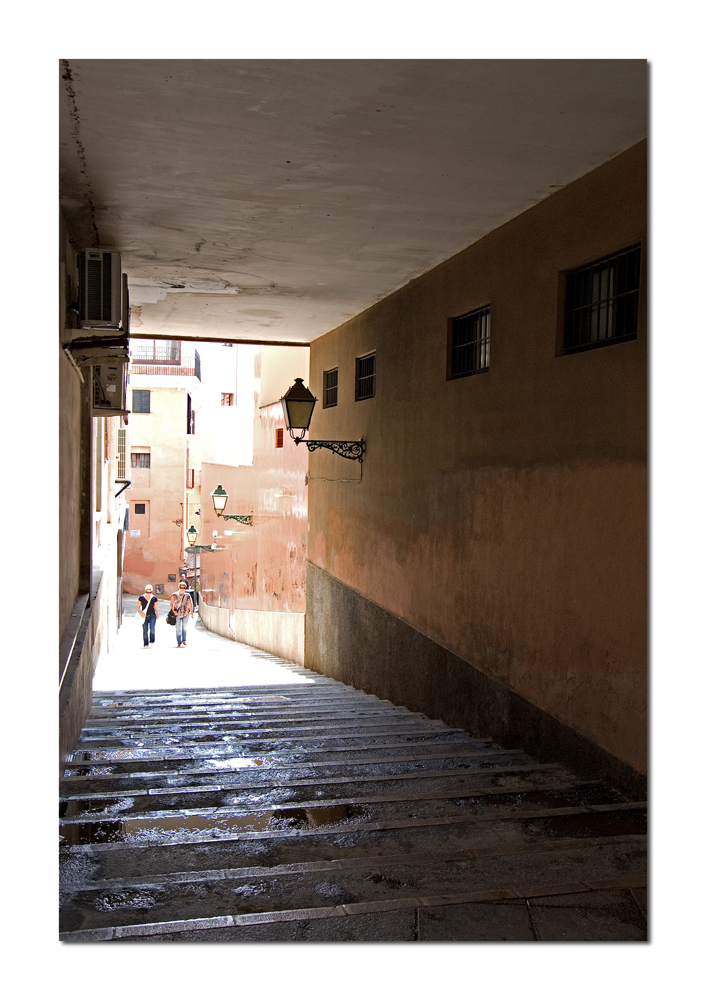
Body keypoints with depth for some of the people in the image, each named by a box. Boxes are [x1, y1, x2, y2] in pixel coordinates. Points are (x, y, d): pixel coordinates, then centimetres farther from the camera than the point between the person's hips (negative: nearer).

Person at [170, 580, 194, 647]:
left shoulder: (187, 596, 1)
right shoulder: (174, 595, -1)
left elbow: (190, 605, 5)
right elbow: (171, 604, 3)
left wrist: (192, 613, 4)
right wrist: (174, 611, -10)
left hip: (185, 613, 1)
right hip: (178, 613, -1)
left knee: (184, 627, 1)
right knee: (178, 628, -2)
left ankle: (184, 640, 13)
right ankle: (179, 642, 4)